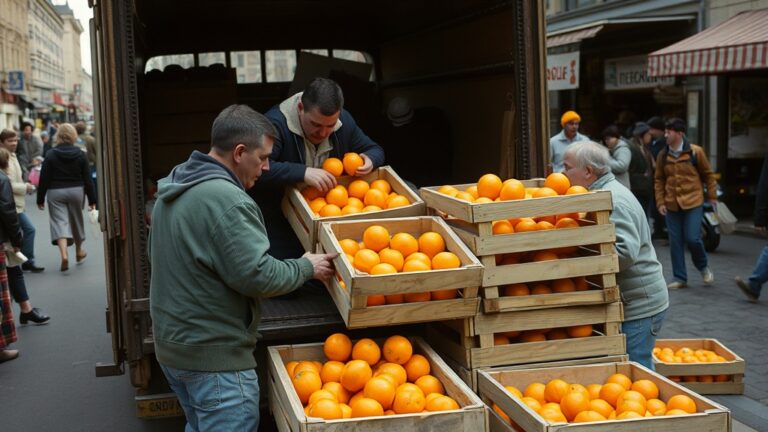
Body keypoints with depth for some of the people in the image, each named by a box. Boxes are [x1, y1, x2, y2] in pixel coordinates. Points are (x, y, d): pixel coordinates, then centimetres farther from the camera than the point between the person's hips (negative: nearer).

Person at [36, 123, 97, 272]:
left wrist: (40, 198, 1)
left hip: (55, 193, -2)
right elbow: (87, 179, -1)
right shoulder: (80, 154, -2)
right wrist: (92, 199, 4)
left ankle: (64, 254, -24)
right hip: (76, 191, 2)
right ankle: (79, 252, 35)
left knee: (60, 222, -5)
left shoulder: (51, 155, -7)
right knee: (76, 221, 18)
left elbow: (44, 179, -7)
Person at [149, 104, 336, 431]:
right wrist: (307, 267, -7)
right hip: (214, 355, -9)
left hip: (171, 344, 10)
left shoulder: (173, 190, 9)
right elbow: (257, 276, -22)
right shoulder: (226, 199, -23)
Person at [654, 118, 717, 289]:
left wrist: (712, 196, 5)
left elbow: (708, 174, 4)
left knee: (693, 239, -8)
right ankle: (680, 278, 14)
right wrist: (660, 202, 1)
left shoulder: (695, 152, -6)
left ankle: (703, 267, 21)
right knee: (675, 243, 4)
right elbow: (659, 180, 8)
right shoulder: (663, 155, 3)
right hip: (671, 205, 3)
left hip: (693, 203, -3)